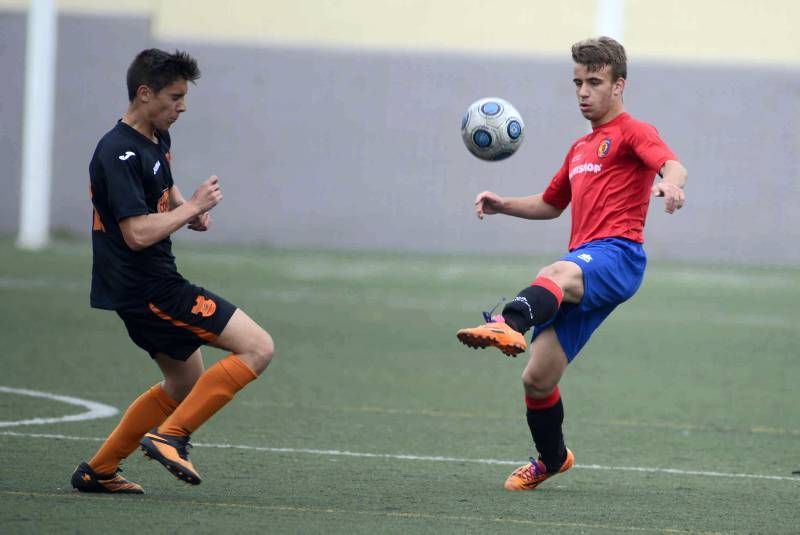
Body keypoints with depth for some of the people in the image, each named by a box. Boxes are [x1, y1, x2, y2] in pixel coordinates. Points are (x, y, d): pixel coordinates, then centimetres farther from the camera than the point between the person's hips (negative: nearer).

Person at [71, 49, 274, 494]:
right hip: (148, 289, -11)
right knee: (258, 348, -14)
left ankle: (98, 470, 25)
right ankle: (170, 436, -14)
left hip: (151, 285, 11)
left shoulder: (157, 139, 10)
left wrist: (189, 209, 11)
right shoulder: (119, 154, -20)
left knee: (187, 384, 25)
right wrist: (193, 208, -16)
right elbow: (137, 233, -28)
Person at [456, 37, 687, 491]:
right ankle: (551, 459, 28)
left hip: (617, 253, -7)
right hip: (581, 267, 7)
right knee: (537, 380, 4)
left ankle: (509, 325, -72)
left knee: (556, 274, -42)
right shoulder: (580, 149, 29)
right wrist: (503, 205, 22)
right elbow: (550, 204, 42)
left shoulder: (633, 133, 4)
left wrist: (671, 183, -43)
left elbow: (671, 164, -18)